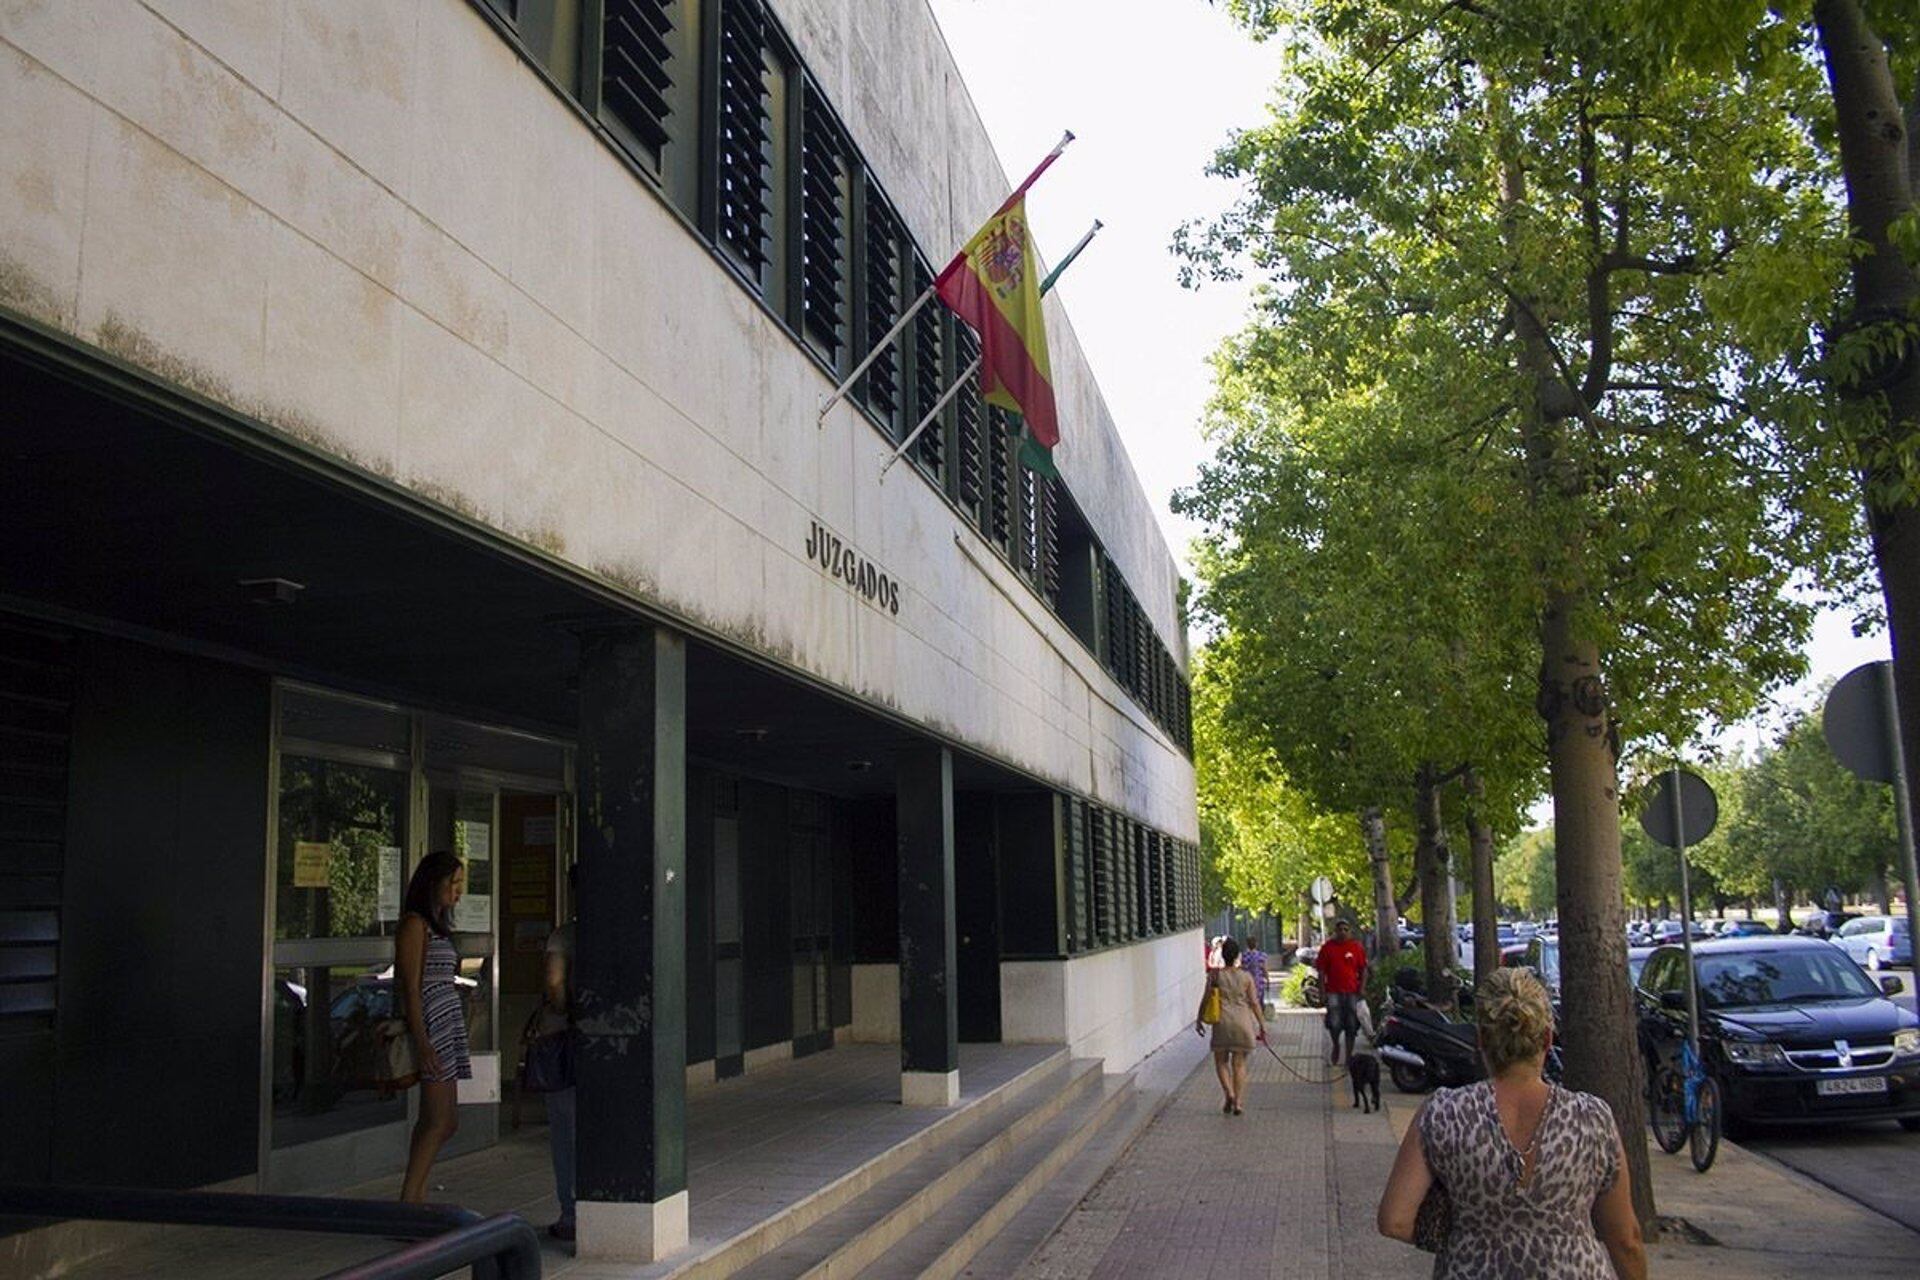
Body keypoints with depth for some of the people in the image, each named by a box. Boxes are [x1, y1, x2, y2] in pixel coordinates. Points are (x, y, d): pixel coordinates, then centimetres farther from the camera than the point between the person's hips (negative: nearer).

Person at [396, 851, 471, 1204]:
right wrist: (421, 1041, -20)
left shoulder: (436, 924, 19)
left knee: (442, 1120, 8)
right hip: (431, 1026, -9)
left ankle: (417, 1195, 13)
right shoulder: (415, 924, -8)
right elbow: (410, 987, -14)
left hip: (449, 1023, 9)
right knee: (441, 1120, -10)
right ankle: (409, 1198, -7)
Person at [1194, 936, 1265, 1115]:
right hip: (1243, 1022, 1)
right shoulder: (1246, 976, -1)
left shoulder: (1215, 975, -2)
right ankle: (1238, 1102, 3)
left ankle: (1229, 1093, -9)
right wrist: (1262, 1025, 8)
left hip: (1223, 1022, -1)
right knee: (1239, 1064, 8)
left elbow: (1205, 999, 2)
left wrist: (1199, 1020, 14)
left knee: (1221, 1061, 12)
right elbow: (1254, 1003, 0)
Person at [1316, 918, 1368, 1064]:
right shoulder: (1328, 948, 1)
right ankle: (1336, 1046, 19)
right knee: (1334, 1023, -9)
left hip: (1352, 992, 1)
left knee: (1351, 1025, 5)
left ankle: (1349, 1054, 16)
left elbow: (1363, 970, 6)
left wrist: (1362, 989, -3)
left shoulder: (1357, 947, 2)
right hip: (1333, 992, -1)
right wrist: (1322, 991, -3)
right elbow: (1321, 971, 3)